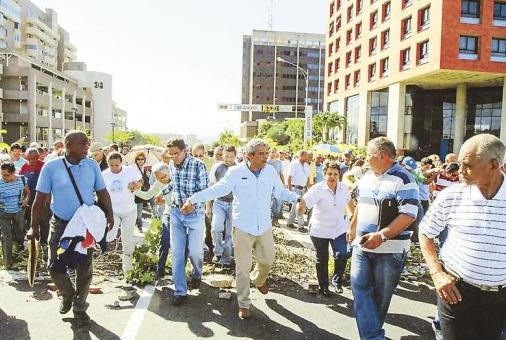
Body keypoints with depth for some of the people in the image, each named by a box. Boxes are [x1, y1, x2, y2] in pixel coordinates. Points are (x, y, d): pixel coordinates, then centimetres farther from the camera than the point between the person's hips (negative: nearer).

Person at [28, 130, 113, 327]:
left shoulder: (92, 165, -4)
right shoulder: (51, 167, -9)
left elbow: (102, 193, 2)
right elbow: (40, 199, -5)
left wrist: (109, 215, -9)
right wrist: (34, 226, -5)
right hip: (60, 224, -1)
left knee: (85, 269, 8)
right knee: (55, 267, 4)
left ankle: (79, 307, 28)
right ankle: (67, 295, 36)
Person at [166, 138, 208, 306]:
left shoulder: (198, 165, -17)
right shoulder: (171, 165, 1)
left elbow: (204, 190, -16)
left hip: (194, 213, -4)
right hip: (176, 212, 4)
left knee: (195, 250, 6)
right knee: (177, 252, 2)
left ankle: (197, 275, 39)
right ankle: (180, 291, 12)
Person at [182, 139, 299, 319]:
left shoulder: (270, 171, -3)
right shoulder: (236, 172, -13)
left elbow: (281, 192, 7)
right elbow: (216, 189, -11)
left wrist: (297, 197, -7)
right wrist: (193, 199, -18)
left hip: (264, 227, 3)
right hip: (243, 228, -3)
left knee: (267, 260, 19)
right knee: (242, 268, 6)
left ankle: (258, 279, 53)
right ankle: (244, 304, 25)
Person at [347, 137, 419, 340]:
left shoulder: (403, 179, -14)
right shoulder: (366, 177, 9)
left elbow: (409, 215, -20)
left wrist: (381, 235, -27)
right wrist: (352, 227, 25)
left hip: (389, 249, -6)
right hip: (362, 245, 6)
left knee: (381, 295, 10)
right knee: (360, 287, -2)